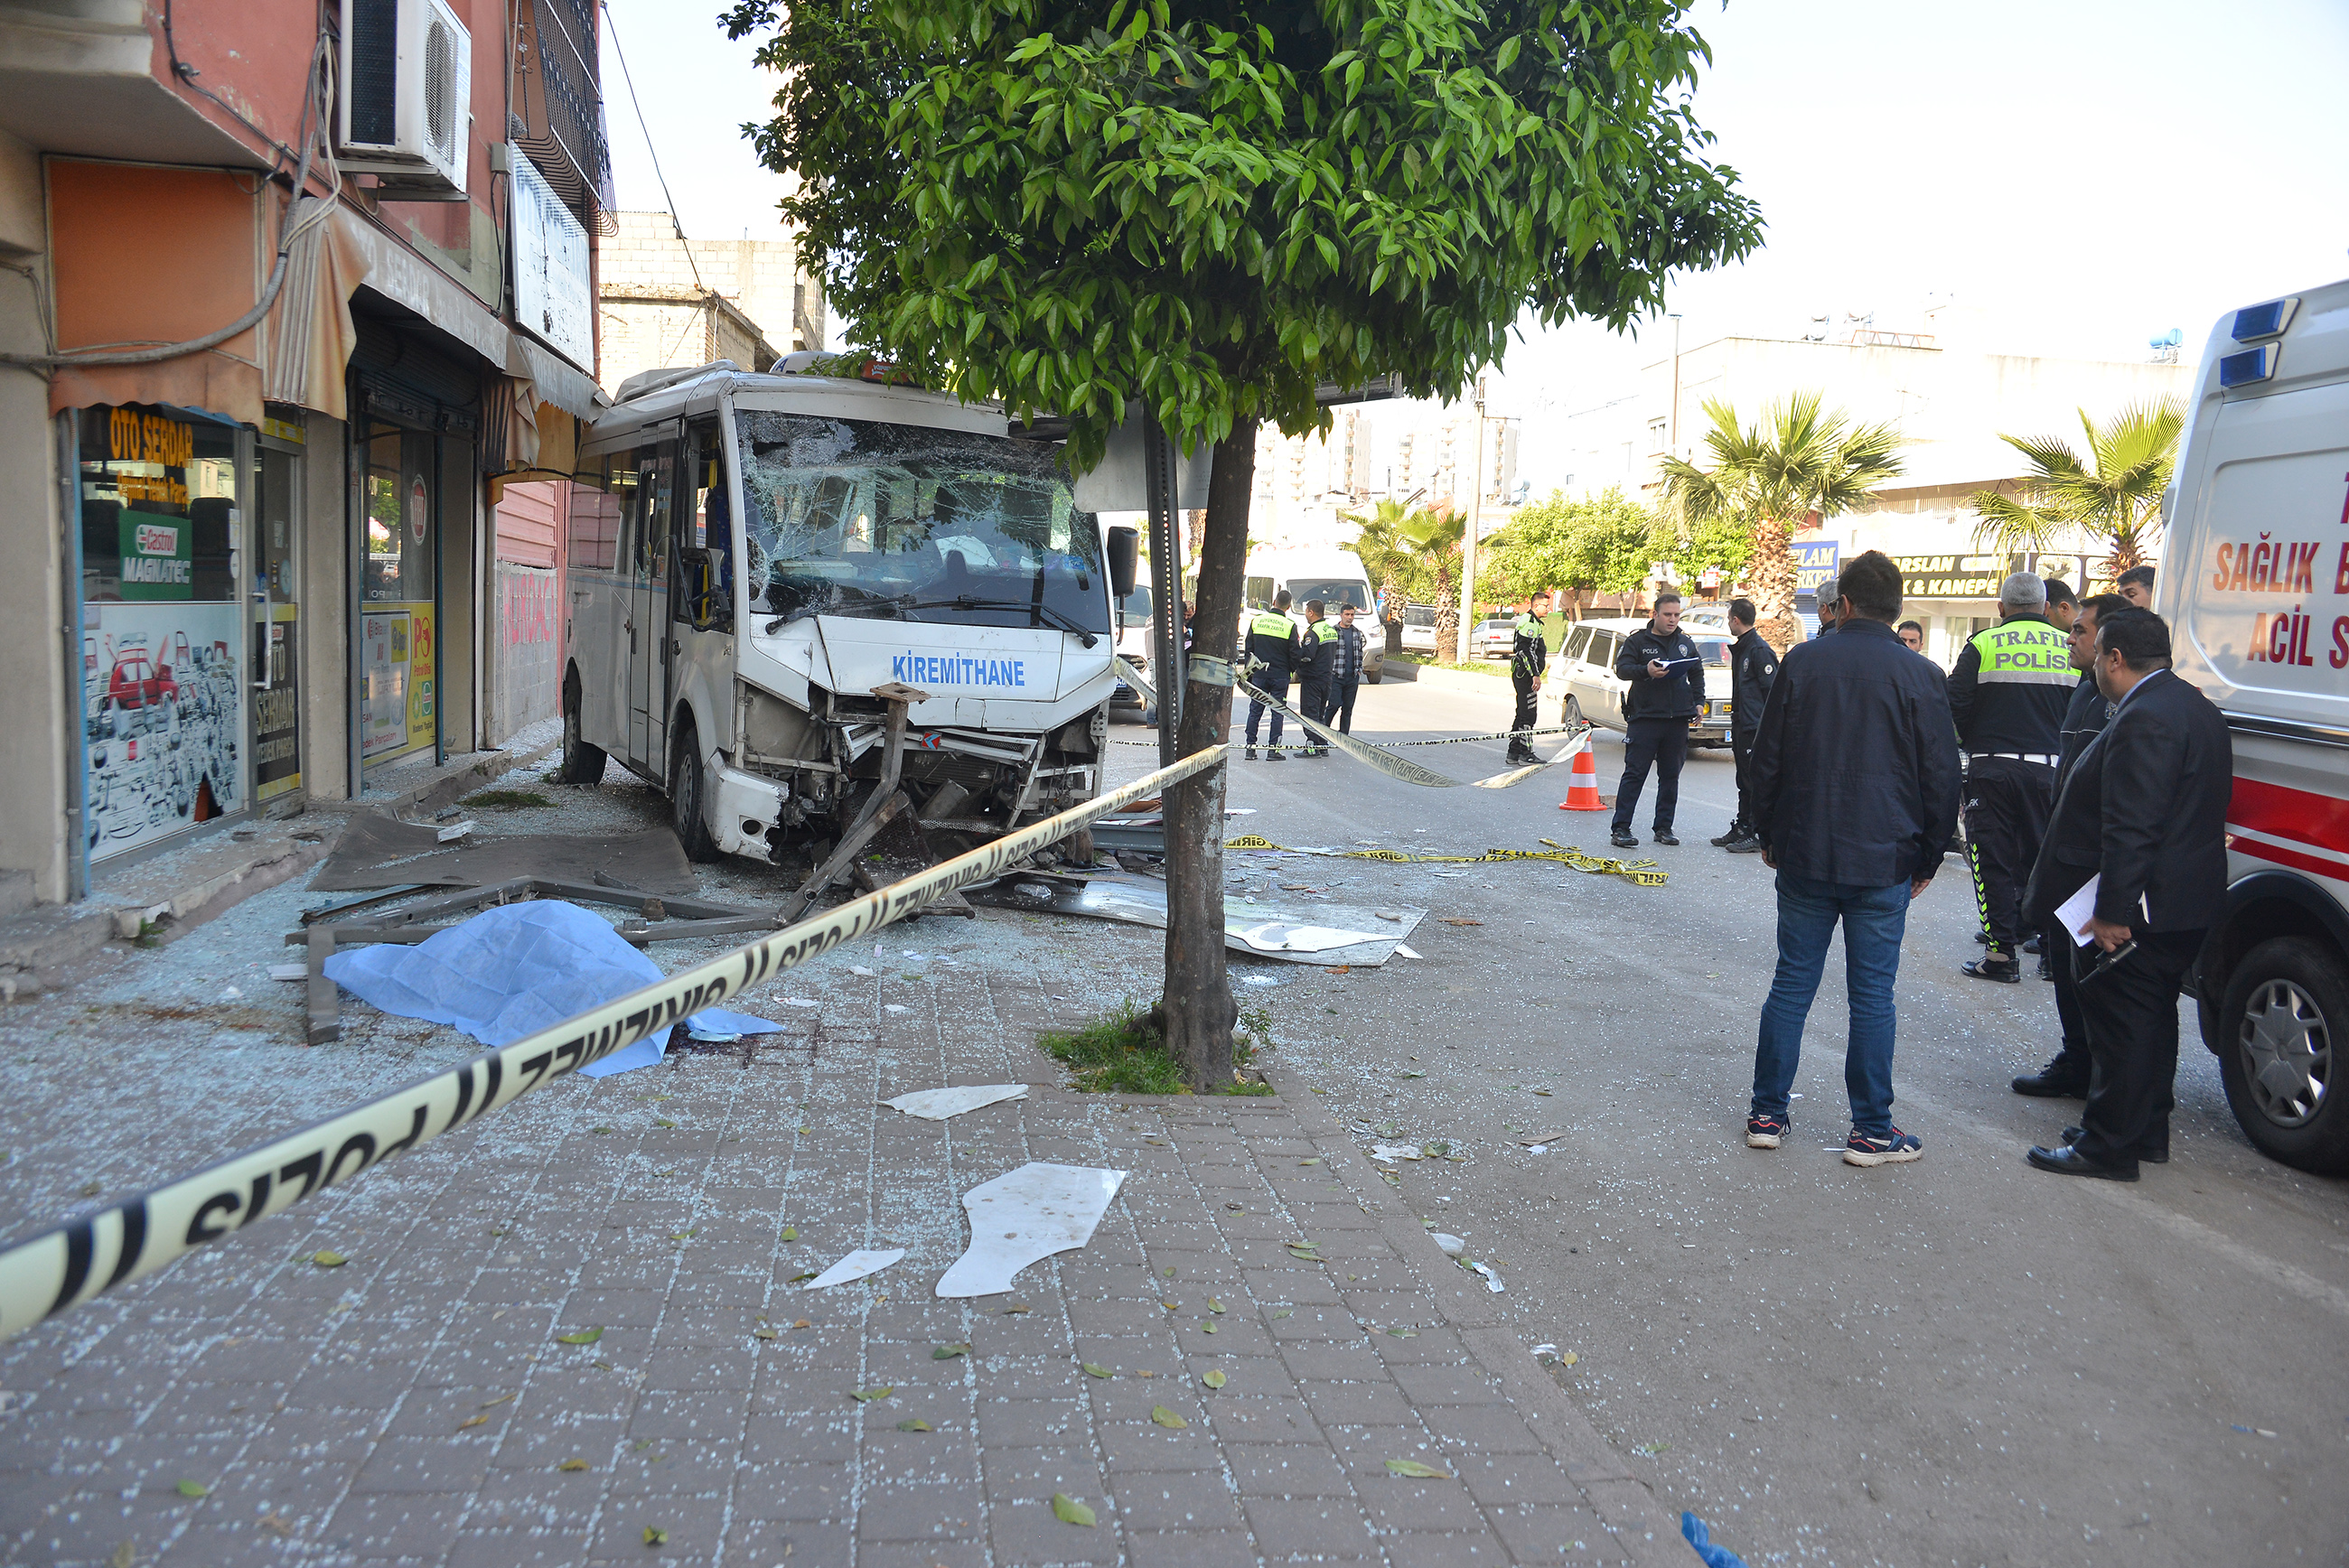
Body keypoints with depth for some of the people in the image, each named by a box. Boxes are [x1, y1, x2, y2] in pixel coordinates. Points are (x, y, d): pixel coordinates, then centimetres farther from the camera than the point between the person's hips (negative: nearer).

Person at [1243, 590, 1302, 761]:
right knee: (1277, 712, 3)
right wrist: (1290, 670, 14)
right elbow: (1294, 654, -5)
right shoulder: (1290, 626, -8)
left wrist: (1249, 672, 14)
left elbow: (1248, 649, 5)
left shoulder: (1257, 621, 1)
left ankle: (1250, 748, 6)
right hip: (1280, 676, -2)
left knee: (1254, 711, 8)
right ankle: (1273, 750, 2)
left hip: (1259, 674, 2)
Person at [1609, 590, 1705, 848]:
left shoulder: (1685, 643, 15)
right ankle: (1620, 828, -5)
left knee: (1671, 776, 8)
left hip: (1677, 720, 5)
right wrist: (1645, 670, -25)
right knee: (1634, 773, -6)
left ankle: (1664, 827, 16)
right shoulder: (1637, 641, 1)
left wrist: (1698, 701, 11)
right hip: (1644, 718, -5)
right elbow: (1622, 668, -7)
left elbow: (1697, 673, 24)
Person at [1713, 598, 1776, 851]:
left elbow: (1772, 691, -18)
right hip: (1742, 725, 10)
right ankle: (1741, 829, 23)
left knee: (1756, 782, -6)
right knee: (1744, 782, 15)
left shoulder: (1760, 650, -15)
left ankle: (1759, 836, -2)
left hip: (1756, 728, -10)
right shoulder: (1740, 649, 16)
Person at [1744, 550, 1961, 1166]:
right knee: (1872, 994, 5)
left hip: (1803, 858, 2)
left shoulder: (1802, 662, -1)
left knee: (1792, 983, 9)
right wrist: (1928, 858, 9)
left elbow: (1766, 758, 4)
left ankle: (1767, 1114, 15)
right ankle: (1871, 1131, 12)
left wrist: (1768, 834, 15)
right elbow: (1941, 777, -2)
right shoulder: (1920, 675, -5)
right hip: (1884, 862, -1)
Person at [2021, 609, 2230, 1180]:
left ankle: (2109, 1147, 7)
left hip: (2140, 910, -11)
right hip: (2189, 905, 11)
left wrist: (2112, 912, -25)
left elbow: (2130, 828, -27)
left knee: (2121, 1025, -2)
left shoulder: (2143, 720, -22)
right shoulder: (2197, 707, 12)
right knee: (2152, 1019, 19)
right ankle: (2147, 1132, 30)